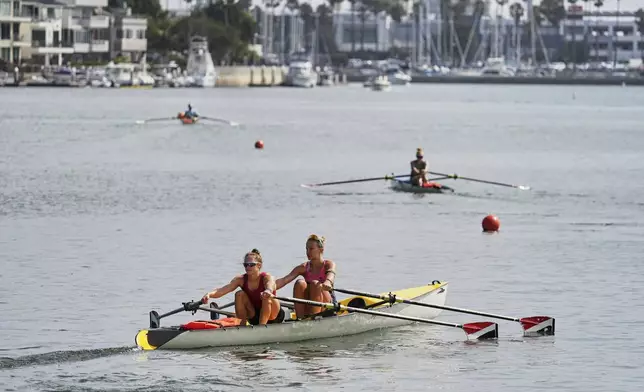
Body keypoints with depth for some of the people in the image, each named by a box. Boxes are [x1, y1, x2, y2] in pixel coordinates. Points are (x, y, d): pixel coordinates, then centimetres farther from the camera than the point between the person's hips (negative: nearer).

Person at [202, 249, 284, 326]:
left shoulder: (266, 277, -20)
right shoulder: (241, 279, -10)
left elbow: (270, 287, -46)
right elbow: (222, 290, -25)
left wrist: (268, 292, -72)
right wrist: (209, 294, -46)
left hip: (273, 316, -4)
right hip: (254, 317, 4)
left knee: (267, 297, -33)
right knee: (240, 294, -19)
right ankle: (242, 324, -14)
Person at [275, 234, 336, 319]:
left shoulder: (329, 264, -3)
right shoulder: (304, 267, 5)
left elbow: (331, 275, -28)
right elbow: (284, 280, -10)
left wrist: (327, 283, -53)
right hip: (307, 308, 3)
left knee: (315, 284, -27)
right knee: (300, 283, -22)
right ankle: (300, 318, -28)